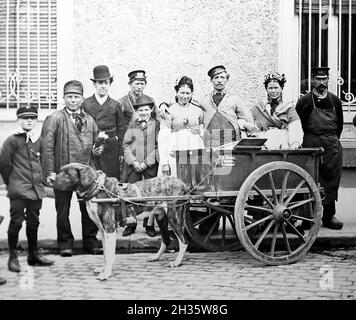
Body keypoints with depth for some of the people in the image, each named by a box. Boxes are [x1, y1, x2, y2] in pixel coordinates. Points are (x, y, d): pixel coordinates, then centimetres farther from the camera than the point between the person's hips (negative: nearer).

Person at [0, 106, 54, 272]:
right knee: (16, 221, -4)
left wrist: (39, 181, 15)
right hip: (18, 190, -5)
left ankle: (34, 255, 22)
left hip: (36, 189, 5)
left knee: (33, 222, 12)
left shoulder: (38, 140, 11)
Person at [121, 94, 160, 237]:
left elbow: (158, 146, -1)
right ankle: (131, 224, 7)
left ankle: (149, 224, 10)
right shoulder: (132, 125, 9)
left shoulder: (156, 124, 3)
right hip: (133, 165, 2)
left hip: (150, 165, -1)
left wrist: (147, 162, -9)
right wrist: (133, 162, -7)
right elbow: (126, 145, 6)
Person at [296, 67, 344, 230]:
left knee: (332, 182, 4)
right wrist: (309, 140, 2)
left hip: (332, 147, 3)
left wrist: (333, 140, 12)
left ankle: (329, 215, 13)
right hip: (311, 146, -3)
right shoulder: (304, 101, -2)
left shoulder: (335, 100, 9)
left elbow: (340, 124, 17)